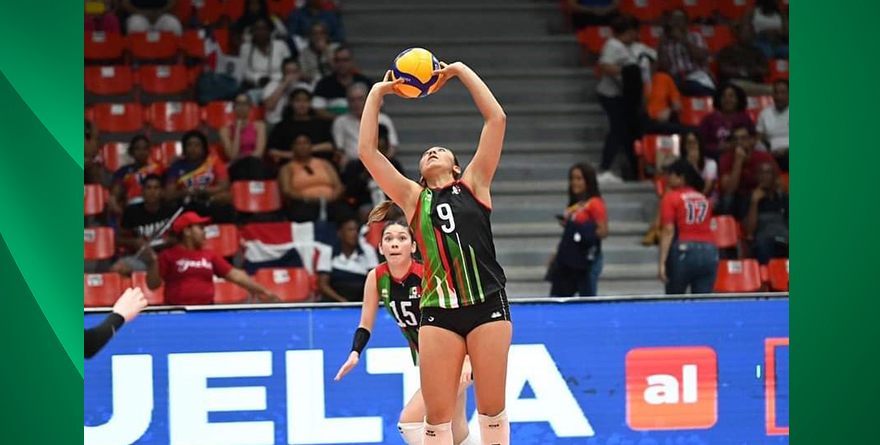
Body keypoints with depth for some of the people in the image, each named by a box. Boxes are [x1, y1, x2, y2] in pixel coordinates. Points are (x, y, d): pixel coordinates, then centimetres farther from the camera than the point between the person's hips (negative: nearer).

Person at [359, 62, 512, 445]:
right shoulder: (413, 198, 14)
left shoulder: (473, 184, 11)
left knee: (492, 410, 1)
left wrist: (460, 70, 9)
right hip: (438, 311, 1)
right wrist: (377, 93, 12)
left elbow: (496, 119, 5)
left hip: (487, 305, -1)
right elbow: (366, 151, 9)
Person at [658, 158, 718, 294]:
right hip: (709, 251, 4)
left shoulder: (671, 198, 2)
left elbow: (668, 231, -7)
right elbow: (707, 225, 11)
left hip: (683, 252, -4)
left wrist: (662, 262, -12)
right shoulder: (704, 199, 17)